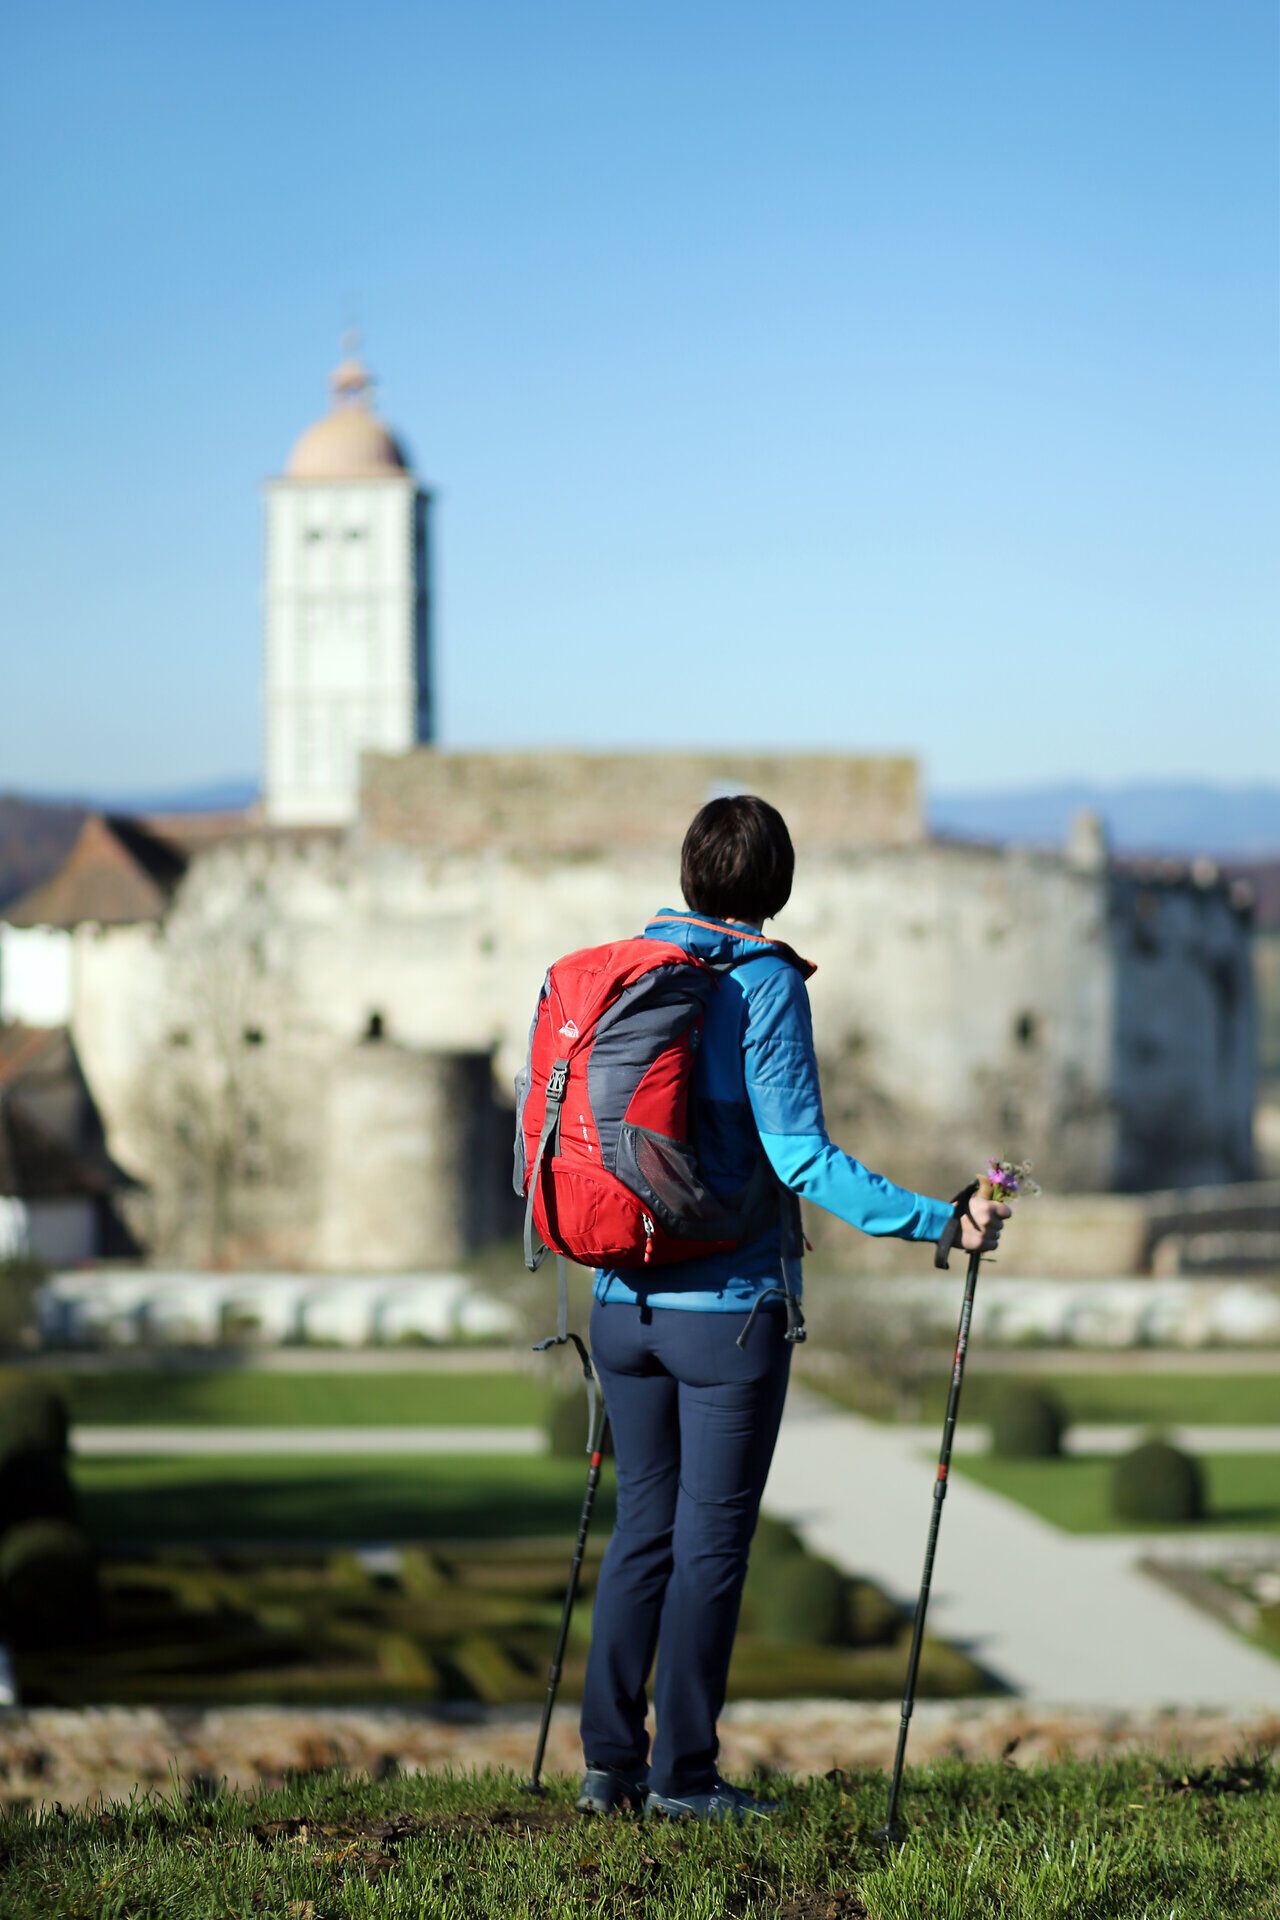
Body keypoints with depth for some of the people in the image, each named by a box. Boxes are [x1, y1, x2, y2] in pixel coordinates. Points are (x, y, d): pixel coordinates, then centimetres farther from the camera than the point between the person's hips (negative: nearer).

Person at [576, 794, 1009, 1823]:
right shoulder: (764, 985, -12)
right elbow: (799, 1154, -19)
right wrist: (940, 1223, -19)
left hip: (625, 1300, 6)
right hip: (729, 1302, -6)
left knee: (643, 1527, 14)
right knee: (711, 1538, 3)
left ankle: (609, 1761, 14)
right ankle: (683, 1772, 6)